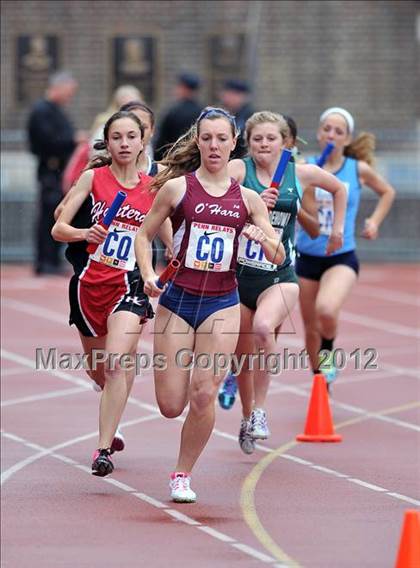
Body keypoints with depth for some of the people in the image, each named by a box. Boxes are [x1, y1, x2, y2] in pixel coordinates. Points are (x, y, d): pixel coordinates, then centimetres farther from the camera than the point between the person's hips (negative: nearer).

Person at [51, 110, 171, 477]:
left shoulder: (153, 188, 3)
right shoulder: (93, 178, 0)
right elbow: (58, 229, -2)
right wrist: (84, 233, -22)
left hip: (129, 285, -1)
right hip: (89, 282, 1)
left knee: (116, 364, -23)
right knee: (98, 370, 17)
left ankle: (104, 450, -23)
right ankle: (110, 428, 48)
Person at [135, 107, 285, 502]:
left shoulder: (247, 198, 4)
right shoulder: (177, 187, -1)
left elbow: (278, 257, 5)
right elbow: (144, 235, 7)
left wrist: (263, 238, -16)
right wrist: (148, 276, -9)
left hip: (222, 304, 1)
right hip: (177, 300, -1)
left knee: (203, 397, -12)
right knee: (171, 406, -1)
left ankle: (182, 475, 7)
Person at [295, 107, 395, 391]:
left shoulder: (359, 169, -3)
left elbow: (388, 192, 15)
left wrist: (375, 221, 4)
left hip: (342, 257, -2)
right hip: (307, 257, 2)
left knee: (326, 310, -30)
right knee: (311, 327, 11)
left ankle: (328, 352, 2)